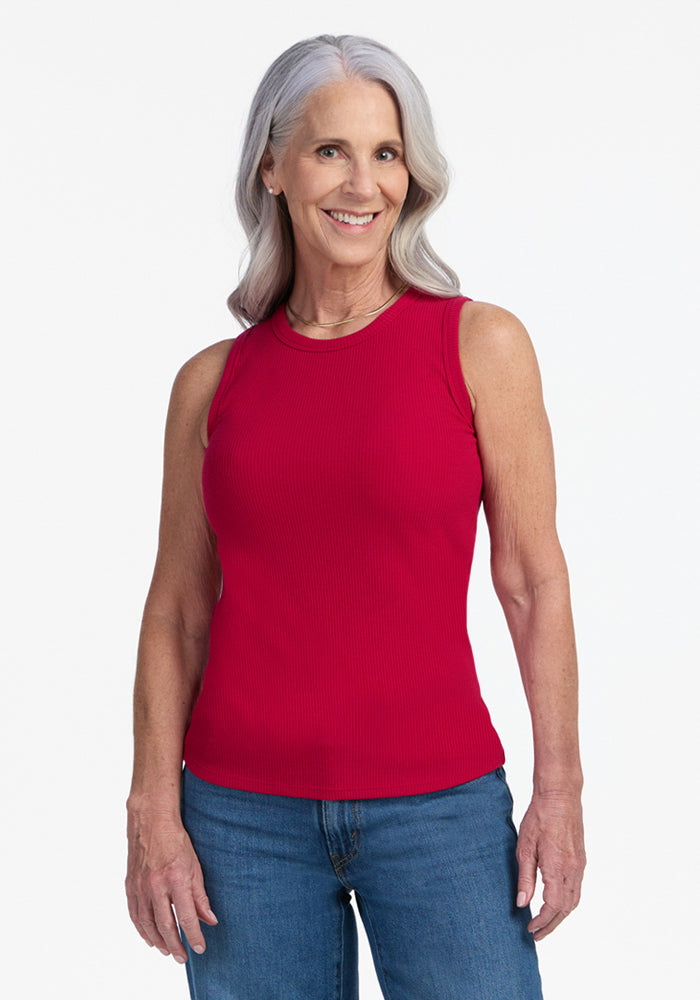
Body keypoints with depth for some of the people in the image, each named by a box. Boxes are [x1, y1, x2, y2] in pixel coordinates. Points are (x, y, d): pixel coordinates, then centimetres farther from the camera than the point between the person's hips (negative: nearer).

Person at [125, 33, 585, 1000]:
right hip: (243, 810, 2)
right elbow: (177, 611, 5)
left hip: (438, 802, -1)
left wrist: (560, 791, -5)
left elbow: (533, 580, -2)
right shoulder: (212, 382, 4)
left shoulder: (481, 344, -2)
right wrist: (154, 810, -2)